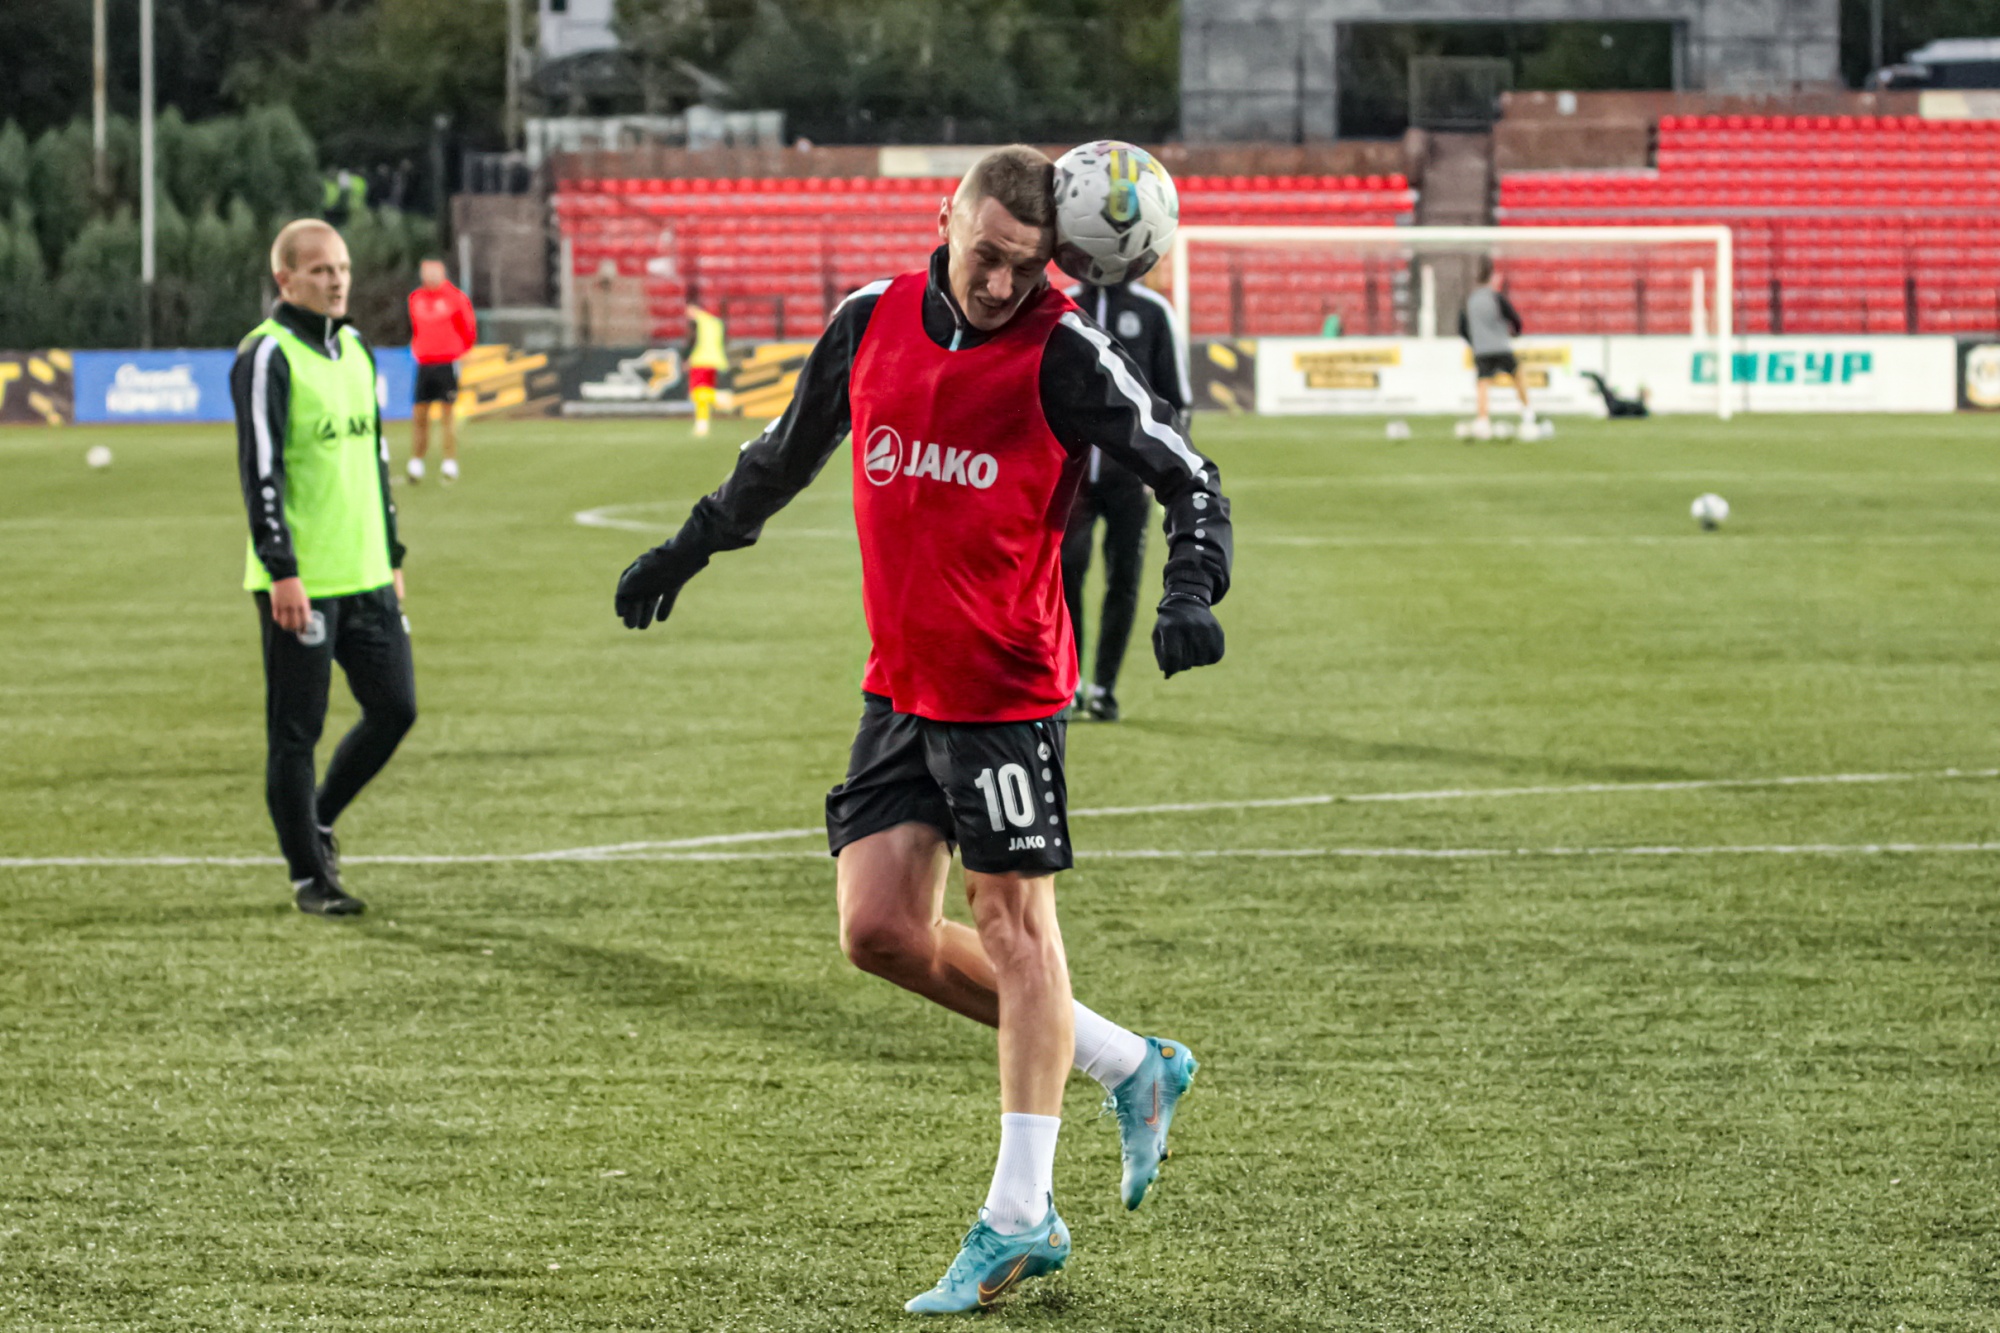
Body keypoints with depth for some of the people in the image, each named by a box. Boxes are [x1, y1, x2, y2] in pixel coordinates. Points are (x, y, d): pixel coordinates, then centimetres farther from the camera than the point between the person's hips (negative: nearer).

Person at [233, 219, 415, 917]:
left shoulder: (355, 349, 15)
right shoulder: (268, 357, -10)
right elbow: (260, 469, -15)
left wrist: (392, 556, 20)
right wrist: (282, 571, -20)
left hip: (366, 575, 7)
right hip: (300, 583, -7)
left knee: (394, 707, 6)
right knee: (296, 730, 0)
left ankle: (318, 821, 26)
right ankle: (309, 875, 8)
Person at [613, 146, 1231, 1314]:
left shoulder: (1064, 352, -12)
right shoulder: (872, 321, 3)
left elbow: (1189, 480, -10)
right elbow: (788, 456, 21)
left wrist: (1192, 596, -27)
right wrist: (690, 550, 28)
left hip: (1008, 684, -6)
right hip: (900, 683, 6)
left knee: (1013, 925, -3)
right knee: (882, 932, 4)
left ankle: (1019, 1217, 3)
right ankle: (1132, 1066, 18)